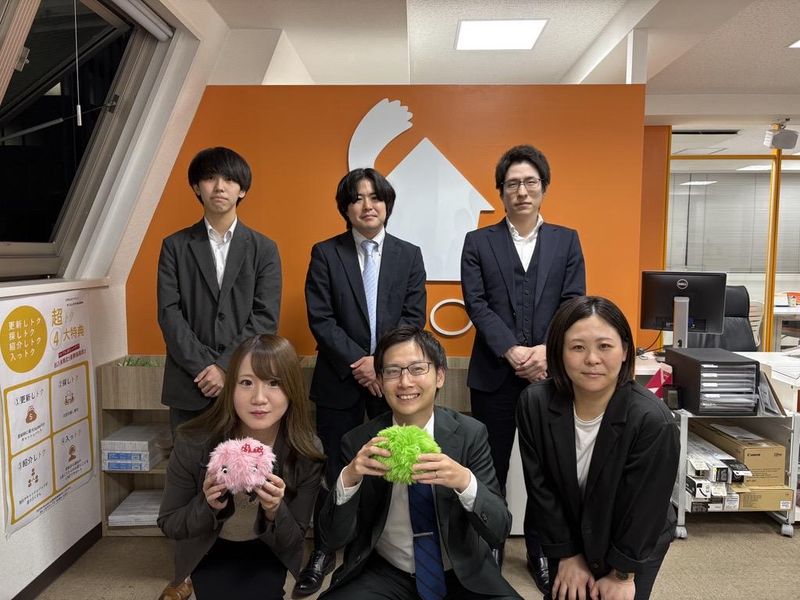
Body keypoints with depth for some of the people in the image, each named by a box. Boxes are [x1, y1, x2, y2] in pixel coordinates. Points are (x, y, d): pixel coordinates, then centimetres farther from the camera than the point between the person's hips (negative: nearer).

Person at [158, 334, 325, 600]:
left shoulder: (307, 453, -24)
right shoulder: (193, 442, -25)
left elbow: (294, 541, -13)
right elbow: (168, 525, -11)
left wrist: (274, 512, -35)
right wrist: (209, 506, -32)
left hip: (265, 552, 0)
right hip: (211, 551, 1)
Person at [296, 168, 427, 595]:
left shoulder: (409, 255, 6)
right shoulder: (325, 253, 1)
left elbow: (414, 317, -1)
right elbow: (320, 320, -6)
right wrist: (358, 363, -15)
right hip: (339, 379, -1)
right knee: (335, 468, 9)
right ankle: (323, 552, 29)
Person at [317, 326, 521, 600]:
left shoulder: (470, 434, -11)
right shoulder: (358, 442, -10)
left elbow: (499, 531, -13)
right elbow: (333, 538, -9)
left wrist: (465, 482, -33)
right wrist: (348, 478, -28)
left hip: (463, 576, 1)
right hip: (384, 577, -1)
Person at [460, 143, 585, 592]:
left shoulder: (567, 240, 8)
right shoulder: (478, 242, 4)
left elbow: (574, 303, -1)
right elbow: (477, 304, -5)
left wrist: (547, 350, -16)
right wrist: (512, 351, -17)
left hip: (550, 373, 1)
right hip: (495, 374, -1)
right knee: (491, 469, 10)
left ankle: (541, 553, 31)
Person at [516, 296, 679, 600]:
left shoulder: (653, 421, -30)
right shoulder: (535, 403, -23)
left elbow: (643, 509, -18)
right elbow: (541, 488, -12)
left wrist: (621, 574, -8)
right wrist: (567, 555, -5)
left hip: (637, 546, -2)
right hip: (567, 538, 2)